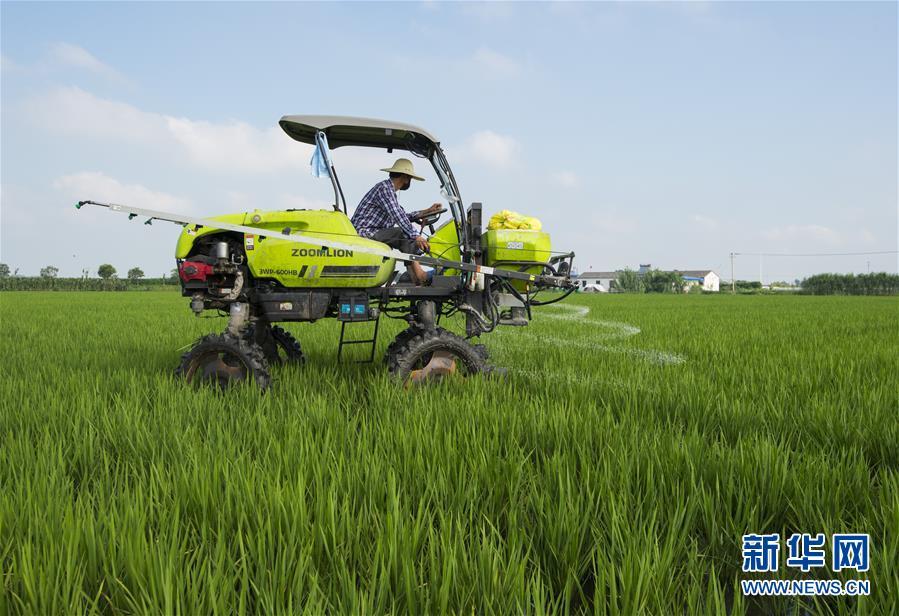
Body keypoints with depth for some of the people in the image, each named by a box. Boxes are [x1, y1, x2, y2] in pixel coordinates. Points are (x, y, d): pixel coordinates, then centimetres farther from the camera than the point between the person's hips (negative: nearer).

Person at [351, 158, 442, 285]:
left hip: (372, 233, 11)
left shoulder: (390, 190, 19)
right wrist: (416, 236, -29)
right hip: (363, 233, -10)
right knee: (404, 234, -20)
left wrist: (426, 211, 23)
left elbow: (402, 216, 25)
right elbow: (398, 216, -24)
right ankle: (417, 274, -17)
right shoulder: (384, 188, -13)